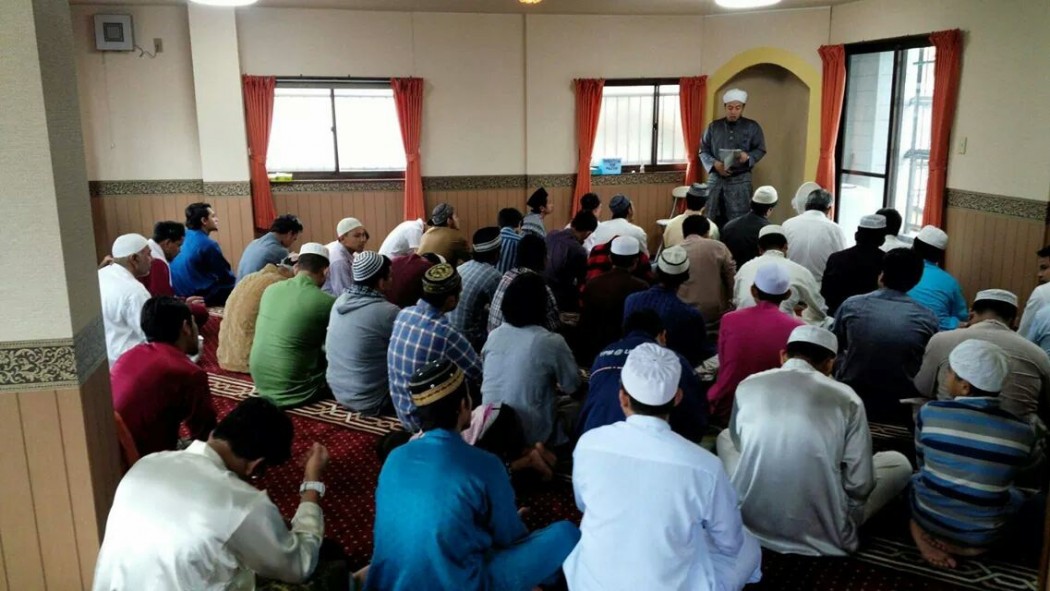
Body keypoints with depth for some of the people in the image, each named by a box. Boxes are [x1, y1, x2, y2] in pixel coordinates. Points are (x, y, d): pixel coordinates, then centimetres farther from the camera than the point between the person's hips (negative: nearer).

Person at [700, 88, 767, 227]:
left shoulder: (752, 127, 4)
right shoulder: (714, 126, 9)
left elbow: (760, 150, 5)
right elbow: (703, 150, 8)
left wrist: (748, 157, -17)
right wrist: (714, 164, -11)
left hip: (740, 180, -2)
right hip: (716, 178, 2)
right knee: (713, 219, 5)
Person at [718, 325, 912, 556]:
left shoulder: (747, 386, -2)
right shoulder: (847, 399, -8)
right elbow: (860, 485, -5)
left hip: (750, 522, 2)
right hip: (822, 535, -1)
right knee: (898, 462, 19)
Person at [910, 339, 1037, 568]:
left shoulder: (929, 413, -17)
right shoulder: (1023, 433, -13)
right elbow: (1005, 479, 6)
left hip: (928, 519, 1)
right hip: (983, 535, -1)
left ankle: (923, 533, 9)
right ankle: (970, 544, 9)